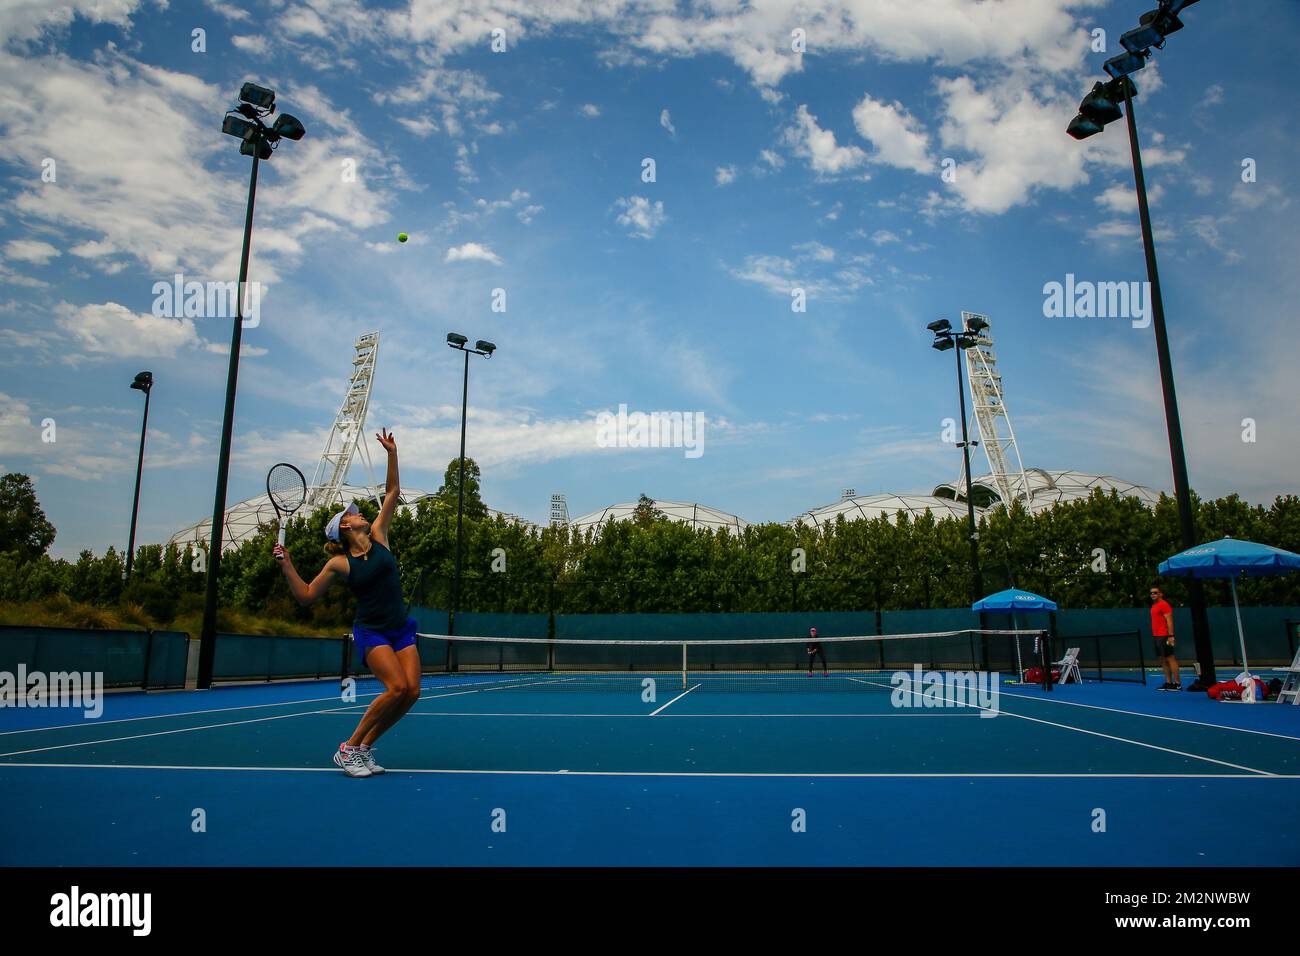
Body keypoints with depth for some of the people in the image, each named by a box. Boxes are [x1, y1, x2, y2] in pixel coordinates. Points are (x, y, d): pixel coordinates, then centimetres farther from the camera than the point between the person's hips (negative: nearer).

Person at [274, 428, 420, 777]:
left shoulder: (378, 536, 6)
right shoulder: (339, 564, -3)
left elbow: (392, 492, 10)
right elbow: (306, 595, 3)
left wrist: (391, 453, 7)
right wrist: (286, 566, -9)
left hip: (401, 630, 5)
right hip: (371, 632, -5)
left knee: (412, 691, -8)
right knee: (397, 688, -23)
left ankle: (364, 748, 8)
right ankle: (349, 748, -7)